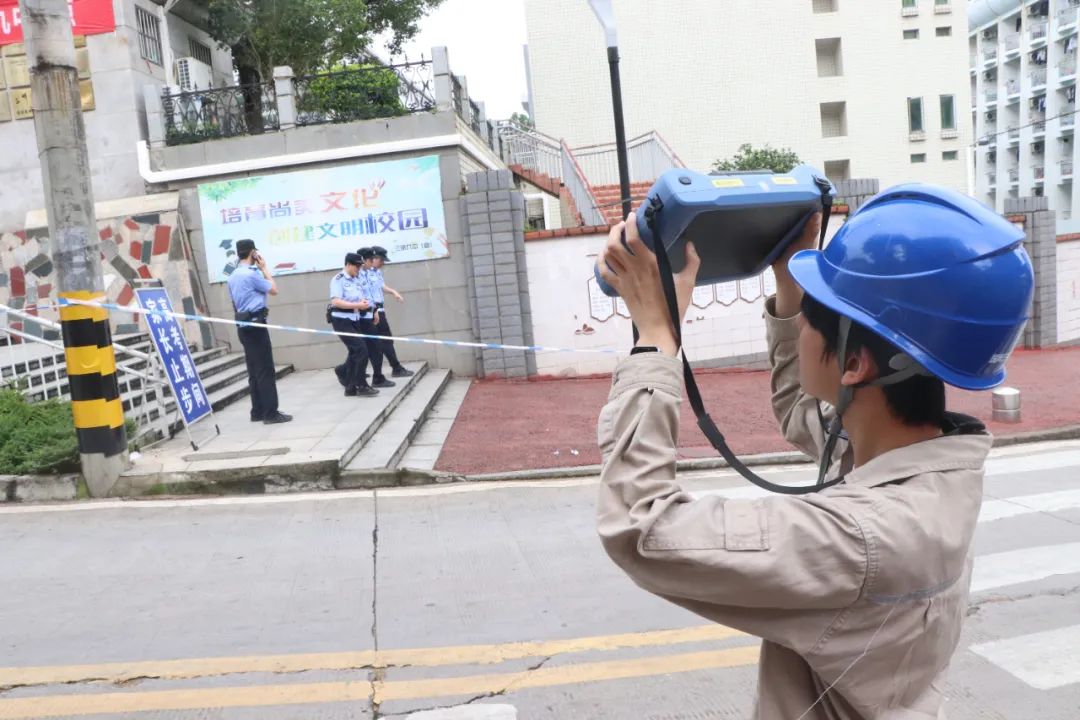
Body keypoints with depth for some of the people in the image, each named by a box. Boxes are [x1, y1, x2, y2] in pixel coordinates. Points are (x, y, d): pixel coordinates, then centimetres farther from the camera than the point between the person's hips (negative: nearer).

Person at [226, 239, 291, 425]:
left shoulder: (233, 277, 15)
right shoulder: (251, 274, -14)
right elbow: (274, 290, -6)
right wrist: (264, 268, 2)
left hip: (243, 325, 9)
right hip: (255, 324, -9)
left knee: (254, 370, 11)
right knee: (265, 369, -8)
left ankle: (258, 411, 13)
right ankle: (271, 413, -8)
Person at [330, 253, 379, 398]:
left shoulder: (358, 280, 11)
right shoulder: (338, 280, -11)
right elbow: (335, 302, -22)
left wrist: (364, 303, -1)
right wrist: (357, 305, -25)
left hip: (355, 320, 8)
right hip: (342, 320, -8)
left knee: (355, 353, 11)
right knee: (361, 349, -14)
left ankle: (351, 387, 25)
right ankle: (361, 386, -4)